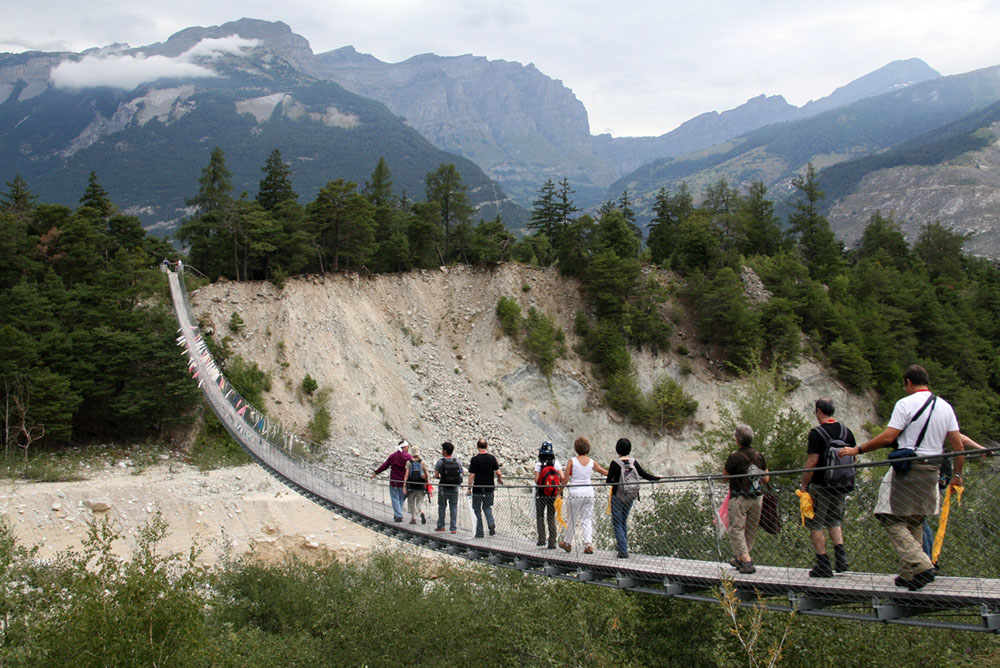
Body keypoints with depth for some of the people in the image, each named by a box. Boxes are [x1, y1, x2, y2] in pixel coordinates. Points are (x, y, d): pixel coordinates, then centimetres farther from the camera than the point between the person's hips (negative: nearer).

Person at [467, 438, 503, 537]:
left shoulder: (474, 459, -12)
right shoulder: (492, 458, -2)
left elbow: (471, 476, -12)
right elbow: (498, 473, -1)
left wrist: (469, 488, -3)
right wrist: (500, 480, 20)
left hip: (477, 489, -3)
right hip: (489, 488, 3)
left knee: (477, 510, 9)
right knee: (487, 507, 21)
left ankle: (479, 532, 9)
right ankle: (491, 524, -3)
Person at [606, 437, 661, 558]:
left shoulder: (615, 463, -14)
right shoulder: (633, 462, -2)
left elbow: (609, 481, -15)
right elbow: (644, 475, 5)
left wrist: (607, 479, 8)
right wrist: (657, 478, 21)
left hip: (618, 497, -5)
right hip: (630, 497, 5)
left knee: (617, 523, 2)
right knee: (624, 521, 23)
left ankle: (623, 551, -6)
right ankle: (622, 544, 31)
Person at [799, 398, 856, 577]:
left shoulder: (817, 433, -13)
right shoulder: (847, 432, 6)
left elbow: (812, 462, -17)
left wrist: (804, 485, -8)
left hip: (820, 486, -6)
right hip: (842, 487, 6)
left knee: (815, 525, 3)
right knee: (834, 521, 21)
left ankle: (823, 565, 1)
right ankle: (841, 555, 5)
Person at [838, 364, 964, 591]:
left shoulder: (906, 404, -8)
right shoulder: (945, 406, 11)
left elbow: (888, 438, -14)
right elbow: (958, 445, 10)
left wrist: (857, 449, -6)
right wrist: (957, 474, 20)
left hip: (908, 468, -7)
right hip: (932, 470, 7)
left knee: (892, 520, -3)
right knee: (914, 522, 15)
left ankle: (920, 565, -16)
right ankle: (909, 574, 15)